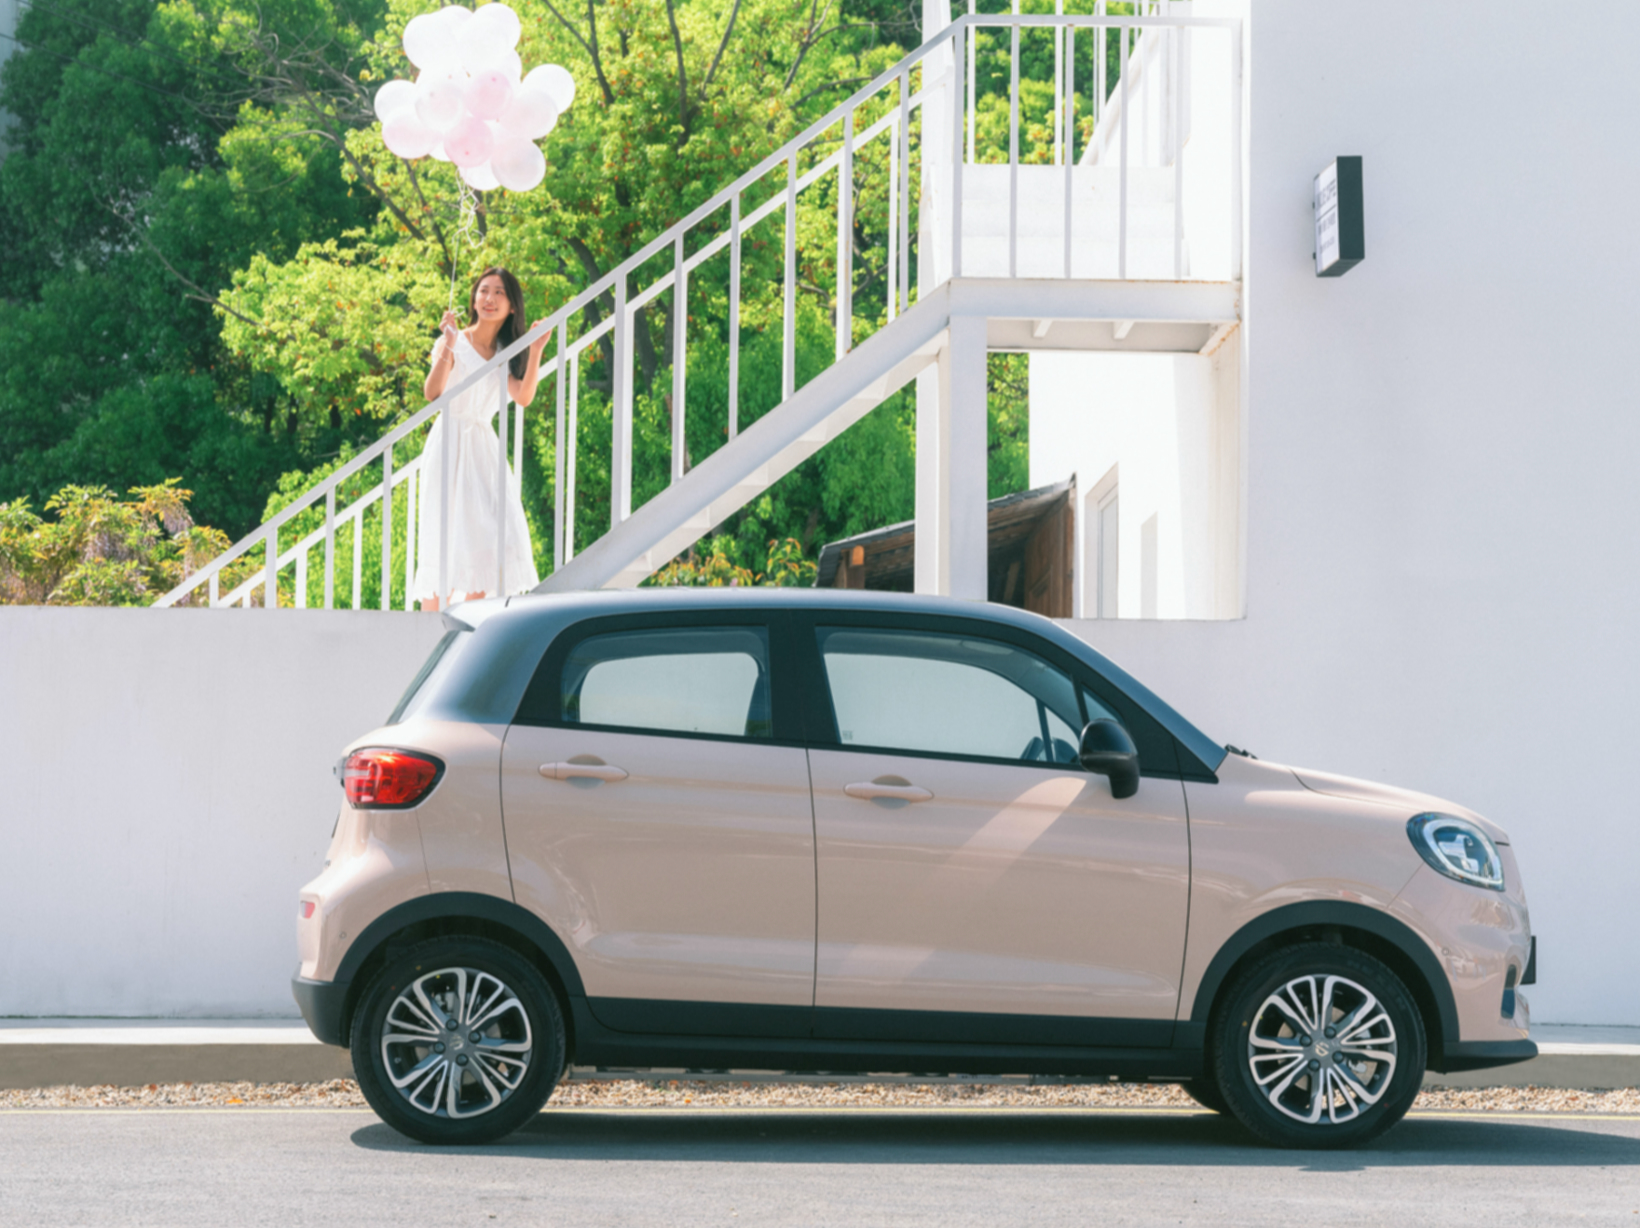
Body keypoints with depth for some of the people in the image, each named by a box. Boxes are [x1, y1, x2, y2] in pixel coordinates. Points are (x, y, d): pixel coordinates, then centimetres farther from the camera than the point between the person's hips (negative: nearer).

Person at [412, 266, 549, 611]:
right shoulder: (454, 342, -2)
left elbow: (523, 397, -5)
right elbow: (432, 393, -16)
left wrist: (536, 350, -11)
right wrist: (448, 346, -24)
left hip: (485, 448, 5)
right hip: (450, 442, -5)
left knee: (487, 533, -5)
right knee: (443, 534, -10)